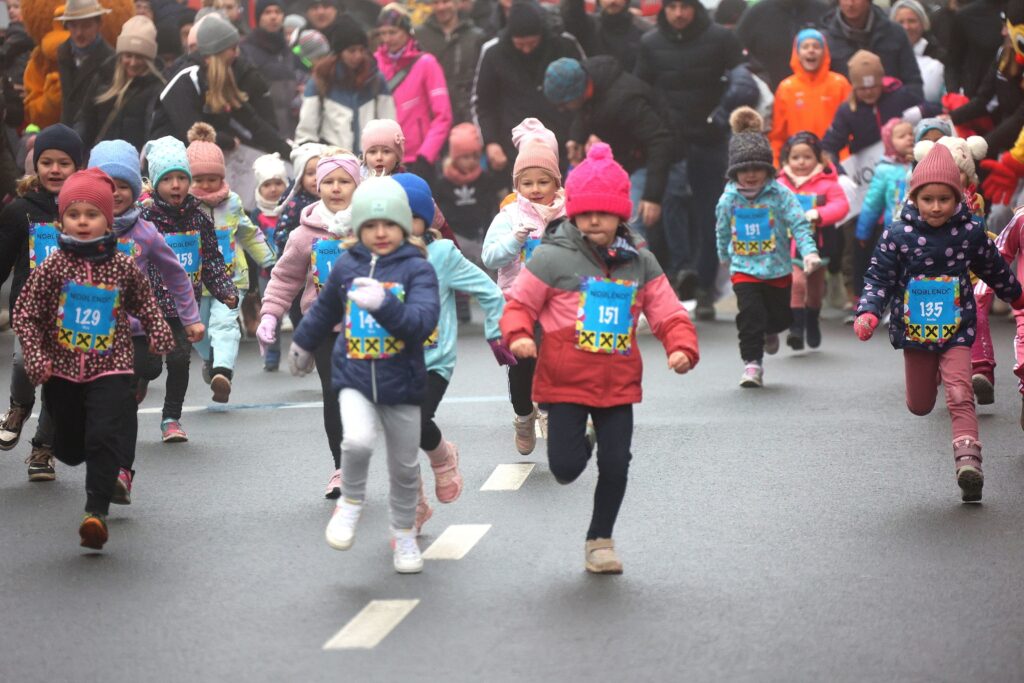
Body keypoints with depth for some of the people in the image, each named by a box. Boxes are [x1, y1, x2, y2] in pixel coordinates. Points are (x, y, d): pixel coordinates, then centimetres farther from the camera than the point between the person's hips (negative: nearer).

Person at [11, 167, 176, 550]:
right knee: (70, 447, 10)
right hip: (62, 370, 1)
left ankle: (97, 510, -15)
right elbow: (25, 314, -2)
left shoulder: (123, 267, -3)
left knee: (105, 437, -18)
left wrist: (158, 332, -2)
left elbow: (144, 303, 14)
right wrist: (35, 357, -10)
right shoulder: (53, 267, -6)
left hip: (110, 367, -1)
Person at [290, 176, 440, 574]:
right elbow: (324, 310, 22)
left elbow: (423, 321, -25)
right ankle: (351, 502, 3)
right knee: (358, 440, -26)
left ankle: (404, 534, 36)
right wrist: (304, 343, 36)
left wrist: (384, 304, -40)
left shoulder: (417, 269, -9)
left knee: (404, 467, 12)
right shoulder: (347, 266, 2)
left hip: (401, 381, -1)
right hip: (354, 377, 1)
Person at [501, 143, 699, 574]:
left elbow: (668, 313, 5)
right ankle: (581, 442, 33)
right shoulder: (553, 258, -7)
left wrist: (682, 348, -13)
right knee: (566, 468, -5)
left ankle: (600, 540, 23)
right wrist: (518, 335, -20)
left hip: (618, 384, 3)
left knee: (616, 465, 3)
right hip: (565, 381, -3)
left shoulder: (640, 263, 4)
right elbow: (519, 303, 0)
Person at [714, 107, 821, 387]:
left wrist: (809, 251, -28)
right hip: (743, 269, 0)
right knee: (750, 313, -16)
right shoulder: (728, 200, -3)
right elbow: (722, 232, 14)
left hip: (778, 268, 0)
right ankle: (752, 364, -6)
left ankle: (769, 332, 48)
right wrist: (725, 257, 26)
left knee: (781, 315, 11)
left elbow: (799, 223, -15)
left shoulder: (780, 195, -10)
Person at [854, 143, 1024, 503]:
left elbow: (995, 270, 11)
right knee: (920, 406, 16)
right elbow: (879, 279, -7)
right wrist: (868, 313, -24)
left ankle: (968, 461, -26)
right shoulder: (897, 236, -11)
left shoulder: (970, 233, -7)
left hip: (956, 330, -1)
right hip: (913, 331, 1)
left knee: (960, 396, -19)